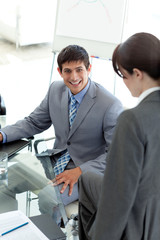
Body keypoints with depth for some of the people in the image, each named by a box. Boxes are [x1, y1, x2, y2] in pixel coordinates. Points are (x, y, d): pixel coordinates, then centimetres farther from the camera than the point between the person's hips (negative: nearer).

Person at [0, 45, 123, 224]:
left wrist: (79, 171, -25)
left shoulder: (111, 105, -20)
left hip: (87, 171, -6)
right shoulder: (56, 90, -2)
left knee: (47, 197, -29)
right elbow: (34, 122, 9)